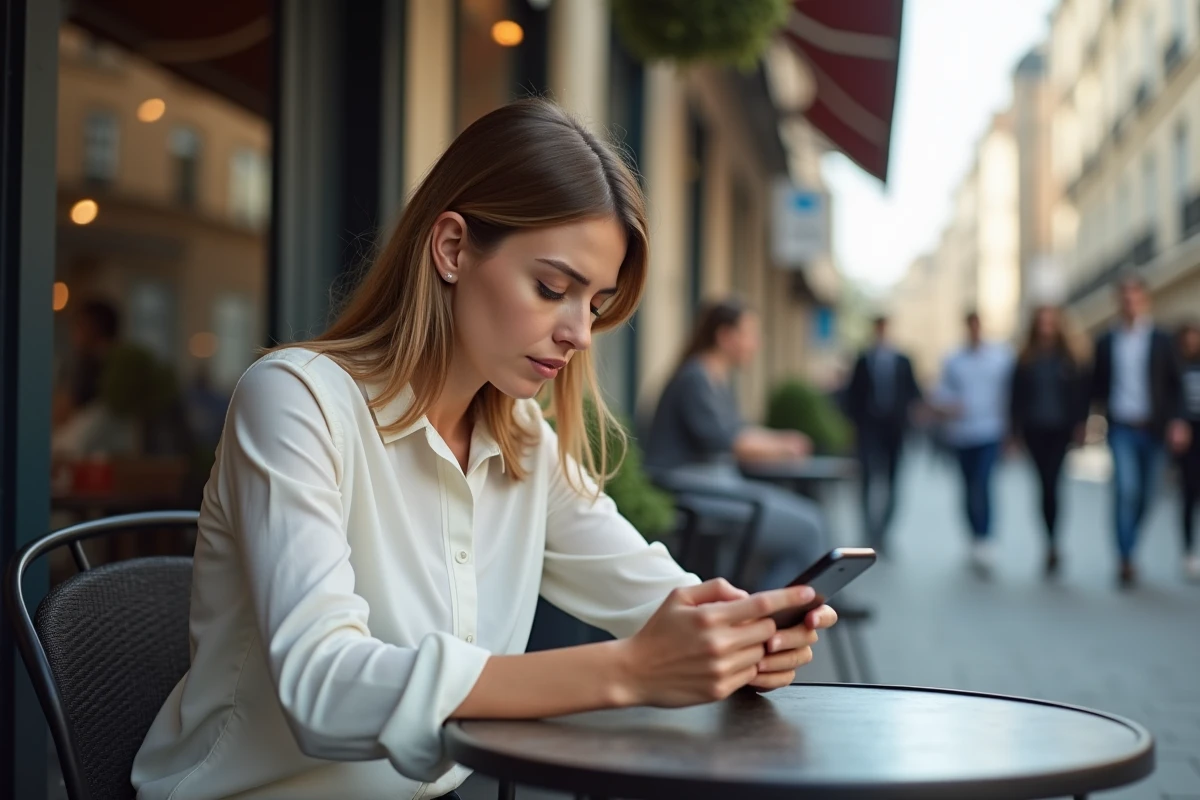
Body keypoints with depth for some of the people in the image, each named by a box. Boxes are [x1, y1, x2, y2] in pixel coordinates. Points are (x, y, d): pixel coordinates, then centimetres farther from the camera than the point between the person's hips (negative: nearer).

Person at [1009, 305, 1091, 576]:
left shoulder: (1071, 358, 1)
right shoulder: (1026, 358, 4)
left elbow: (1081, 393, -1)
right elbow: (1017, 395, 4)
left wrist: (1080, 425, -7)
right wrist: (1016, 429, 1)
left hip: (1060, 429, -2)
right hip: (1035, 429, 2)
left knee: (1050, 484, -11)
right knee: (1048, 484, 5)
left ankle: (1051, 545, -5)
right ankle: (1052, 545, 16)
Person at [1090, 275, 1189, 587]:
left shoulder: (1161, 340, 5)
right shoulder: (1106, 341, 7)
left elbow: (1175, 384, 3)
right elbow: (1097, 384, 13)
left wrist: (1177, 421, -9)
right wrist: (1103, 406, -5)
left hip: (1153, 429, 1)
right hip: (1121, 429, -1)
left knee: (1145, 494, 7)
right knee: (1125, 489, -15)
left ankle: (1129, 546, 29)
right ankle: (1126, 561, -12)